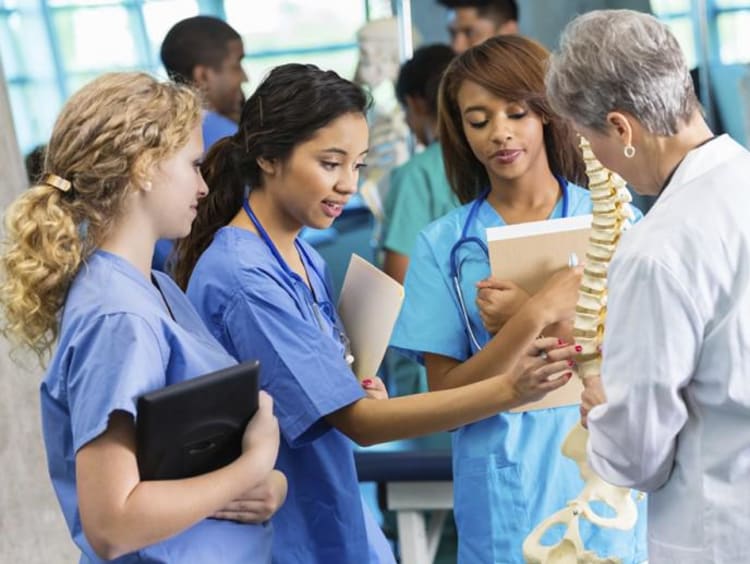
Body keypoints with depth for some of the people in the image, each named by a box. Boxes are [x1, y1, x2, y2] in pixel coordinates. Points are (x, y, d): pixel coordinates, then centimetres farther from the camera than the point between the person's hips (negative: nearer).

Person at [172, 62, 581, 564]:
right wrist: (507, 390, -32)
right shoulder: (242, 277, -21)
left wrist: (358, 388, -6)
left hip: (337, 524, 8)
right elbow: (358, 421, -24)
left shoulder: (305, 258, 6)